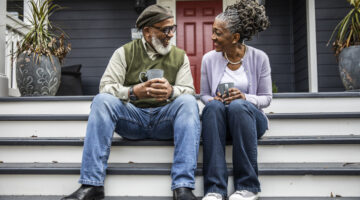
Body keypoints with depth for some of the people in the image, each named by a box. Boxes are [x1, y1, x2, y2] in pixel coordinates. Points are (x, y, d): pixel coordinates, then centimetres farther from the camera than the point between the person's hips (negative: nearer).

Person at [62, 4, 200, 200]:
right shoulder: (125, 52, 8)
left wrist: (171, 92, -26)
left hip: (165, 118, 1)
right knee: (102, 100, -26)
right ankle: (91, 184, -29)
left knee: (188, 102, -28)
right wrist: (133, 92, -25)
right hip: (132, 116, 0)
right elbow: (105, 86, -4)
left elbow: (188, 91, -1)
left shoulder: (180, 56, 13)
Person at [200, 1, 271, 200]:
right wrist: (213, 99, -13)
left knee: (238, 106, -37)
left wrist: (245, 97, -19)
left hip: (250, 117, -1)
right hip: (218, 118, 1)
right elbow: (204, 94, 11)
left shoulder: (259, 58, -2)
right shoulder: (209, 59, 2)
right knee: (213, 106, -35)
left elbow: (266, 97, 2)